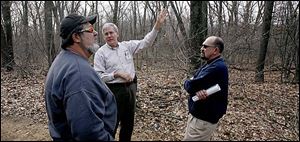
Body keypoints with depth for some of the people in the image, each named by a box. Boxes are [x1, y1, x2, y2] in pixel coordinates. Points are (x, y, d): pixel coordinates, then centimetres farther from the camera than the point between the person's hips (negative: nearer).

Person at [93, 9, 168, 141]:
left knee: (128, 122, 18)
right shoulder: (100, 53, -6)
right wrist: (116, 74, -21)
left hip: (130, 88, 5)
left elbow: (146, 42, 3)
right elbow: (98, 76, -12)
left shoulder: (127, 46, 5)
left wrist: (157, 25, -6)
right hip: (114, 90, -4)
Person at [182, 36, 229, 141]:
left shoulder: (217, 67, -23)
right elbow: (193, 82, 1)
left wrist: (187, 82, -2)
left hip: (203, 119, -10)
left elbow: (190, 85, -27)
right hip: (199, 114, 10)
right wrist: (197, 90, -23)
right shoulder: (211, 65, 12)